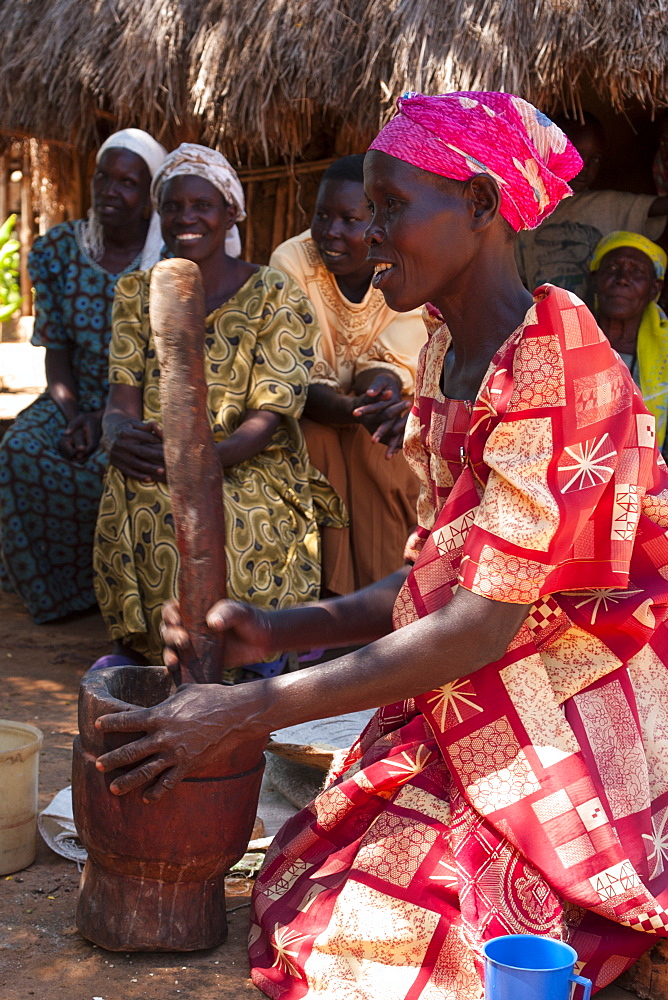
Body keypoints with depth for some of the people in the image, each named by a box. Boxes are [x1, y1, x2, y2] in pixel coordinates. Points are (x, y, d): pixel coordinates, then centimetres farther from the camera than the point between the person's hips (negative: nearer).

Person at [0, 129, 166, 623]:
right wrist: (72, 414, -14)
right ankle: (58, 587, -4)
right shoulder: (59, 249, 1)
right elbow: (55, 349, 3)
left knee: (112, 463, -33)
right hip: (80, 397, 4)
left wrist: (108, 418, -19)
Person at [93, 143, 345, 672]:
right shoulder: (137, 292, 10)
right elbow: (122, 399, 1)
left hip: (252, 470, -3)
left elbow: (267, 418, -12)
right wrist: (121, 436, -25)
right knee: (130, 503, -31)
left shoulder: (276, 297, -3)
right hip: (153, 465, 3)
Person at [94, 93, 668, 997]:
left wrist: (254, 710, -24)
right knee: (300, 899, -1)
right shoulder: (447, 356, 7)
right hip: (464, 721, 8)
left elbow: (486, 618, -26)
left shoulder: (554, 360, -21)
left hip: (569, 732, -8)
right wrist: (278, 632, -2)